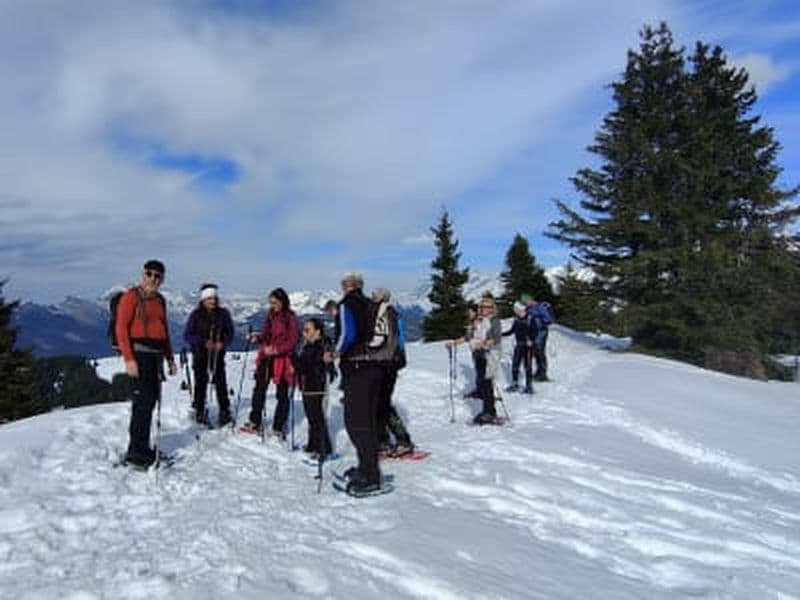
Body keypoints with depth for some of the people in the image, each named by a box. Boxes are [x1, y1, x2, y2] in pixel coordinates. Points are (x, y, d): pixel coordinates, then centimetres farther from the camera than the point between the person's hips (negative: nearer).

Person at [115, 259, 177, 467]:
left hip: (155, 356, 7)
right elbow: (121, 328, -10)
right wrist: (128, 359, -18)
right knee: (142, 402, -8)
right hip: (139, 354, -7)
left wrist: (170, 358, 19)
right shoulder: (131, 296, -4)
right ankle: (136, 451, 0)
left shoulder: (160, 300, 16)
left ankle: (142, 447, 19)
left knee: (151, 401, 9)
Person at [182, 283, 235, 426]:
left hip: (218, 354, 2)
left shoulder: (223, 314, 3)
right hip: (200, 354, -2)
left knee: (221, 382, 2)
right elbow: (187, 335, -4)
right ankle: (199, 411, 16)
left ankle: (225, 411, 13)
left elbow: (230, 333, 7)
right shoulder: (196, 315, -4)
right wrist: (203, 342, -18)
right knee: (201, 383, 2)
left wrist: (223, 343, -12)